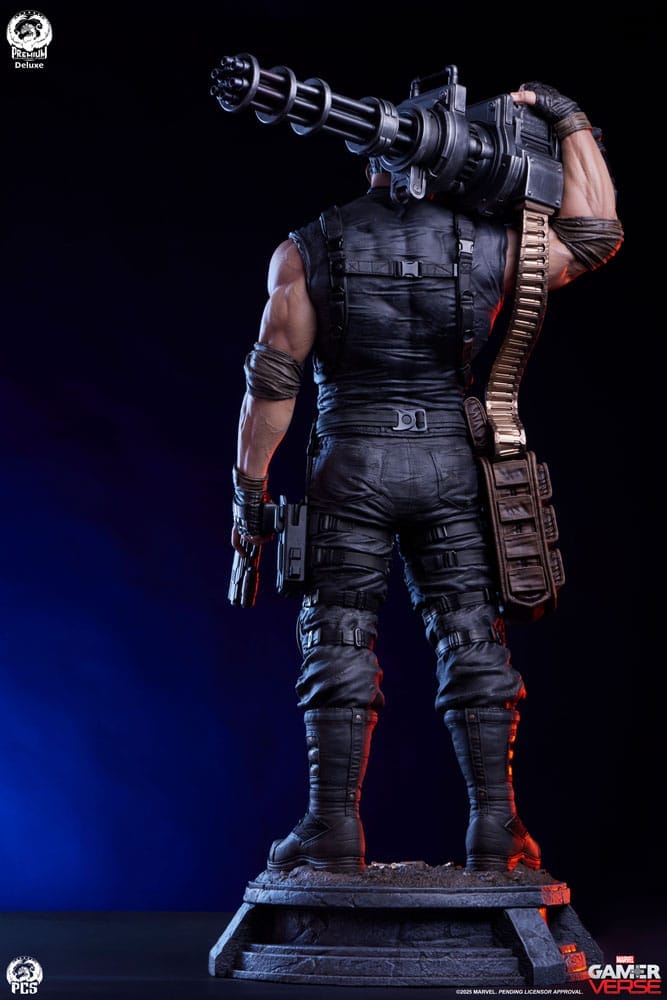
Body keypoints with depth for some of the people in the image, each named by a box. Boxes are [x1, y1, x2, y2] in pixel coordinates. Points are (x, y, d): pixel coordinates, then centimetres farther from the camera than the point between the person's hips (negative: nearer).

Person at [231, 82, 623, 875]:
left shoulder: (306, 251, 1)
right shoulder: (490, 246, 3)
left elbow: (274, 377, -1)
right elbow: (595, 233, 17)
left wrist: (250, 483, 5)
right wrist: (570, 123, 21)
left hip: (350, 464, -1)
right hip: (452, 467, 1)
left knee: (341, 640, 4)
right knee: (472, 639, 5)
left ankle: (334, 829, 4)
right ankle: (494, 828, 6)